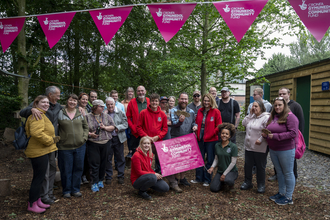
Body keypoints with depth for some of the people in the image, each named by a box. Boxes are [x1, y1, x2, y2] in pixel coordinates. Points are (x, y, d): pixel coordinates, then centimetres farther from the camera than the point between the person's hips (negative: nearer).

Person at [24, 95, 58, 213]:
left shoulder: (42, 115, 18)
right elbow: (36, 133, -30)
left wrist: (52, 140, 16)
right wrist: (50, 141, -20)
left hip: (44, 151, 11)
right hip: (39, 152, -11)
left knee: (39, 177, 18)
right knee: (39, 178, -2)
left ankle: (37, 200, 31)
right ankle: (32, 204, 11)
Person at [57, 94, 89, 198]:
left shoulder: (80, 114, 7)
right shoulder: (60, 113, -2)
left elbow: (86, 126, 13)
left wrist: (85, 137, 1)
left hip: (80, 146, 3)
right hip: (65, 147, -3)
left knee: (78, 168, 10)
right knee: (66, 170, 6)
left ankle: (75, 189, 26)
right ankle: (66, 190, 24)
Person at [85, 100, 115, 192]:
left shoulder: (107, 116, 10)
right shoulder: (88, 117, 3)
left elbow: (112, 127, 8)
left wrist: (105, 127, -8)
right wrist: (89, 134, -13)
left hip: (105, 143, 3)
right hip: (93, 144, -2)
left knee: (103, 163, 9)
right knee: (94, 163, -2)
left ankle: (100, 180, 25)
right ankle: (94, 183, 7)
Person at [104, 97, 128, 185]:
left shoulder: (120, 113, 1)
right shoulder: (104, 113, 0)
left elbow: (125, 124, 0)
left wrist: (117, 128, -15)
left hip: (119, 138, 0)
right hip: (107, 138, 0)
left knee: (120, 158, 8)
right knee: (108, 158, 8)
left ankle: (120, 176, 21)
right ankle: (108, 177, 22)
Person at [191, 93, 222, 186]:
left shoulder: (216, 112, -7)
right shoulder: (200, 111, 8)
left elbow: (219, 126, -6)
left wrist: (212, 133, -17)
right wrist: (196, 127, -1)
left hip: (211, 139, -5)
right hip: (200, 138, 5)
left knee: (210, 160, 6)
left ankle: (207, 180, 20)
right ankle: (199, 178, 28)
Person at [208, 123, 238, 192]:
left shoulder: (233, 146, -13)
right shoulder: (217, 145, 1)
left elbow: (233, 162, -13)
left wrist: (224, 174, -13)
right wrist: (212, 167, -9)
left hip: (231, 171, -4)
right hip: (220, 171, 4)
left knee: (228, 180, -37)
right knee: (213, 188, -10)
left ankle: (232, 184, 1)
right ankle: (222, 181, 21)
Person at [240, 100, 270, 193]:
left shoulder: (266, 117, -13)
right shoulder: (251, 116, 11)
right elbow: (244, 124, 4)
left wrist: (261, 140, -23)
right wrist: (250, 114, -1)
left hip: (260, 148, -7)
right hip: (248, 146, 7)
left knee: (260, 167, 8)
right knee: (247, 165, 14)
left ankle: (261, 185, 24)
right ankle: (247, 182, 30)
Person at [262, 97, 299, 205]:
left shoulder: (290, 117, -13)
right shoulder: (272, 117, 10)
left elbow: (293, 133, -21)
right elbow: (268, 130, 20)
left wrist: (275, 136, -23)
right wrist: (266, 134, -3)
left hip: (286, 150, -7)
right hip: (273, 150, 7)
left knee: (288, 173, 5)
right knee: (279, 172, 18)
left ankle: (288, 197, 17)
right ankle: (281, 193, 32)